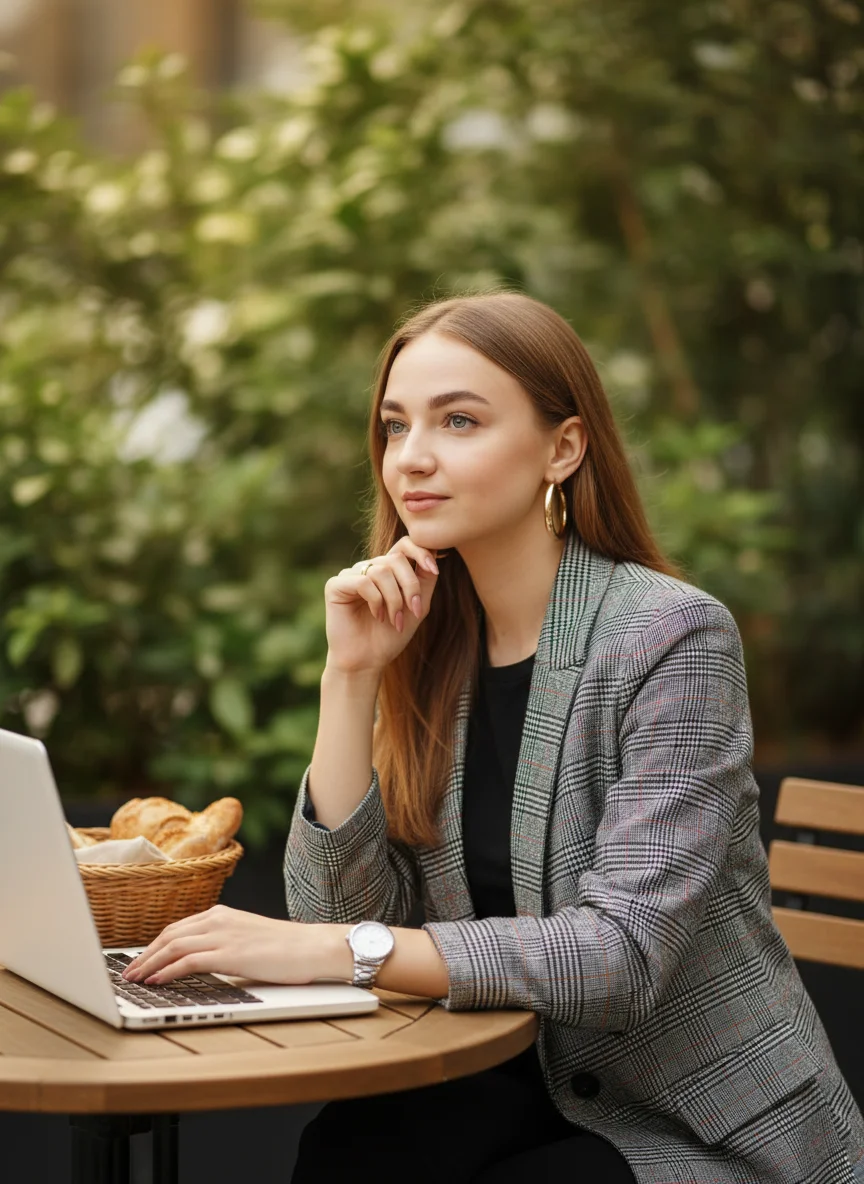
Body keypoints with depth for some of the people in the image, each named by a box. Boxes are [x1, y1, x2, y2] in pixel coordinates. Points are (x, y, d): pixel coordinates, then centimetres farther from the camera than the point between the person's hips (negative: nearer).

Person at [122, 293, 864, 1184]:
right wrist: (352, 675, -12)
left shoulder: (673, 638, -16)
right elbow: (342, 909, -4)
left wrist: (338, 952, -32)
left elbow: (627, 951, -26)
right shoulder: (432, 647, 4)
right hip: (533, 1087, 5)